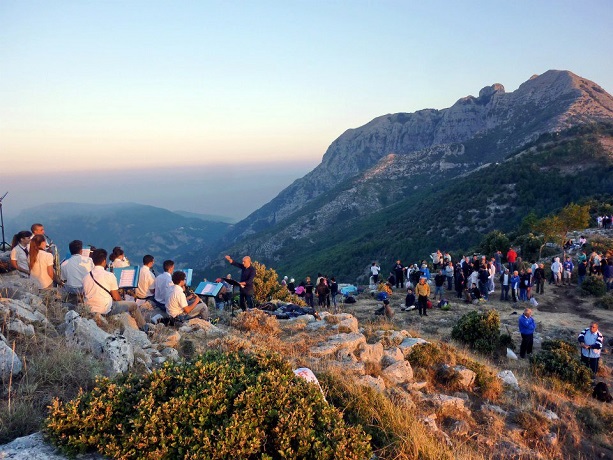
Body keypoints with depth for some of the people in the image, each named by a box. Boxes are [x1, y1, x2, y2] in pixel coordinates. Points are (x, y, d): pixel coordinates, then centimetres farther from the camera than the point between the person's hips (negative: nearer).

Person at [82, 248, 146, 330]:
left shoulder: (86, 277, 2)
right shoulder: (109, 275, -13)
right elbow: (116, 298, -9)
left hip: (90, 310, 7)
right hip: (106, 310, -6)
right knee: (133, 305, 12)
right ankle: (143, 328, 22)